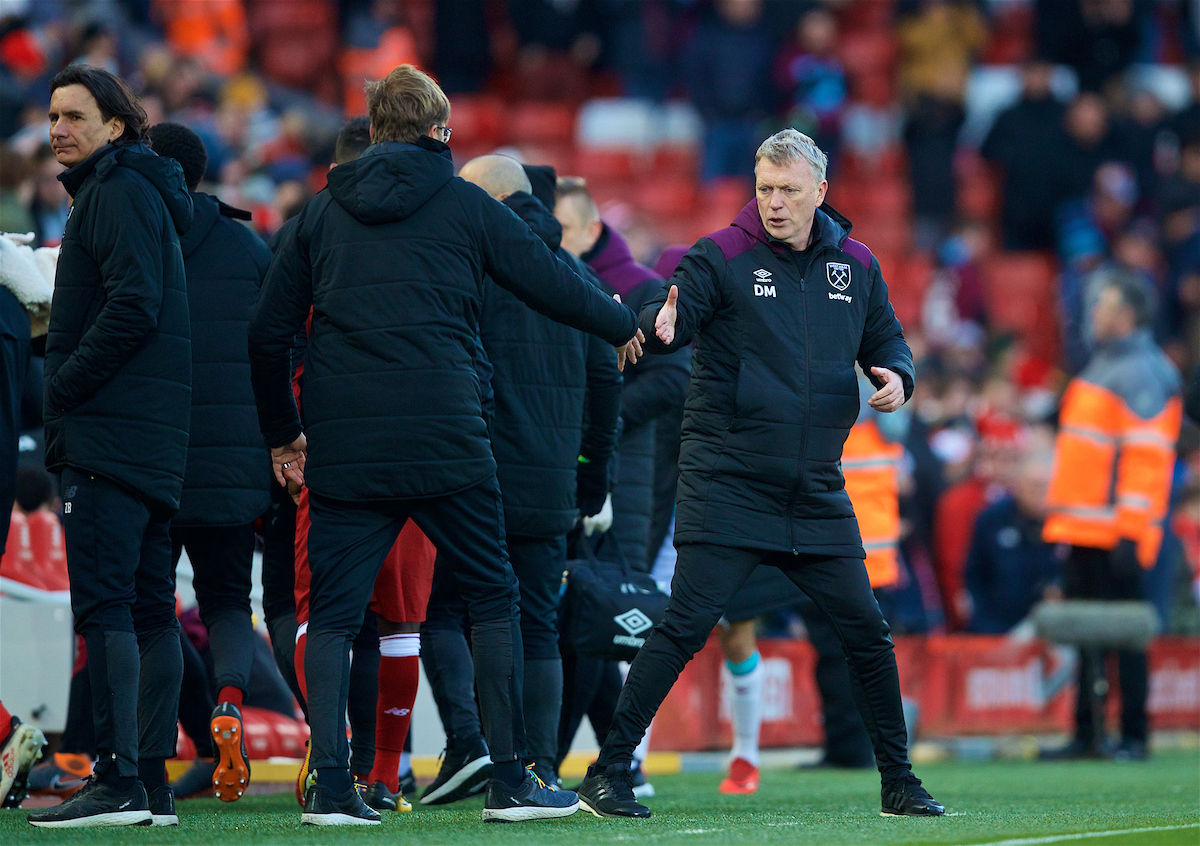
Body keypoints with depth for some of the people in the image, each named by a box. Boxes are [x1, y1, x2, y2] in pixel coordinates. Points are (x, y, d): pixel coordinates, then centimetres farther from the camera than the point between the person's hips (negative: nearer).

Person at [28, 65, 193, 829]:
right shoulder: (143, 192, 22)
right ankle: (152, 780, 8)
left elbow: (134, 304, -19)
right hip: (155, 438, 10)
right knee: (150, 609, 8)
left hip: (113, 428, -10)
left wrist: (64, 389, -13)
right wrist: (68, 394, 16)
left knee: (104, 606, -13)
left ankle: (119, 779, -18)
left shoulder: (119, 193, -8)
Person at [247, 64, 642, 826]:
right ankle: (511, 781, 7)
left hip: (342, 448, 2)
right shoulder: (464, 206, 4)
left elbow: (268, 334, 12)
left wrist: (283, 433, 24)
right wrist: (624, 326, 27)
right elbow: (552, 281, 8)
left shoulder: (322, 214, 12)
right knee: (493, 599, 8)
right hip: (445, 441, -2)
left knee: (333, 614, 6)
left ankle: (331, 785, -5)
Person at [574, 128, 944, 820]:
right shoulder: (723, 257, -5)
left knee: (867, 632, 4)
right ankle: (608, 771, -6)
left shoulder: (855, 265, 9)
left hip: (816, 494, 4)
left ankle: (898, 780, 17)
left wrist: (897, 377, -3)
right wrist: (660, 327, -44)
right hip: (726, 482, -4)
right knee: (685, 626, -12)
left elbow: (886, 341, 20)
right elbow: (670, 314, -20)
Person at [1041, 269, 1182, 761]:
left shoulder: (1142, 373, -11)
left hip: (1114, 534, -10)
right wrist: (1063, 520, 24)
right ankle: (1086, 734, 14)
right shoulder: (1104, 365, 19)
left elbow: (1146, 456, -18)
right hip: (1084, 533, 10)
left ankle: (1133, 735, -2)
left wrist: (1131, 531, -23)